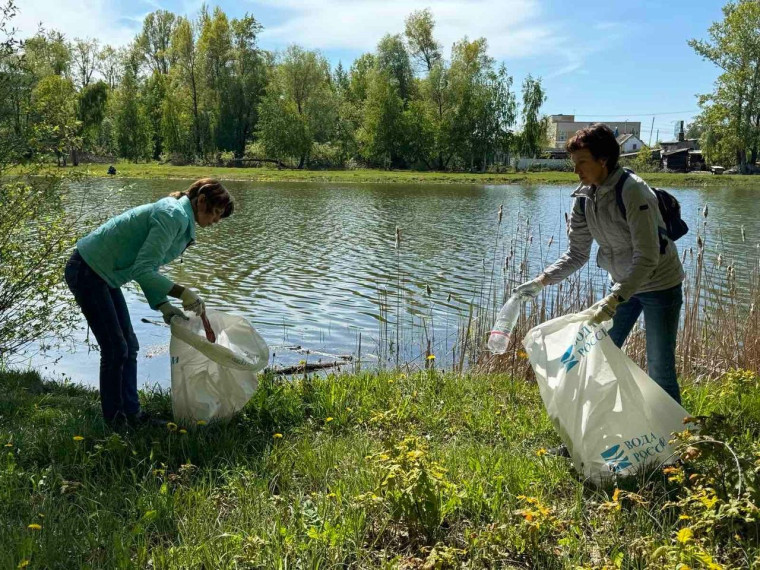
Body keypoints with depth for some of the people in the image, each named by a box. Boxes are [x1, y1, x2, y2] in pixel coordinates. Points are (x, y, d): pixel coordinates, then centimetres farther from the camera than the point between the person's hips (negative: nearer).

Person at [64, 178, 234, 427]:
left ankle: (132, 413, 20)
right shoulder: (173, 216, -22)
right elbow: (142, 270, -27)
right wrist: (183, 292, -22)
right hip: (86, 272, -10)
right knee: (115, 349, -4)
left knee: (129, 346, 12)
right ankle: (114, 420, 11)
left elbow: (148, 269, 14)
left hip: (103, 275, 10)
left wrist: (163, 306, 5)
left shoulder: (181, 220, 10)